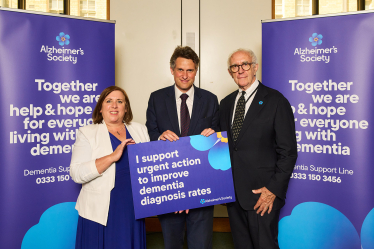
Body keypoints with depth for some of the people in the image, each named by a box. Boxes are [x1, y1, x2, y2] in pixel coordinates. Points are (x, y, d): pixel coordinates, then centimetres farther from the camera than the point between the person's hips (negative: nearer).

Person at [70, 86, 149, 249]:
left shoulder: (140, 130, 10)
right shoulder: (87, 133, -2)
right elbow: (77, 174, -12)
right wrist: (112, 156, -20)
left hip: (133, 209, 4)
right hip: (101, 211, -3)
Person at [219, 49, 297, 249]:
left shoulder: (275, 101, -6)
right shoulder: (226, 104, 13)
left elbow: (288, 151, -9)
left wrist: (273, 189, -14)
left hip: (262, 194, -5)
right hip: (233, 192, 6)